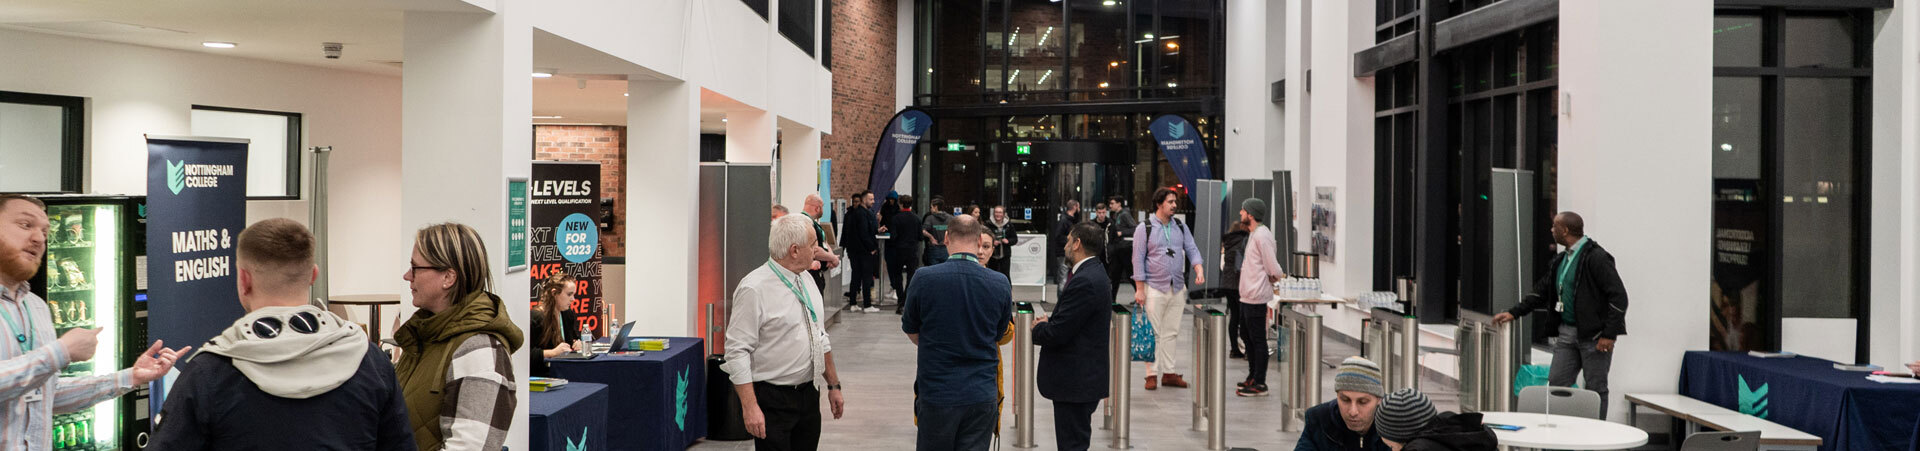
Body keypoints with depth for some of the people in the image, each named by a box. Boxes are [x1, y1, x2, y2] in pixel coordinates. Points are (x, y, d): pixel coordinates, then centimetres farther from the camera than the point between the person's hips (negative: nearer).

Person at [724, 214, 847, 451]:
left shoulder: (807, 283, 10)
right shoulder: (754, 289, -15)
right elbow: (737, 351, -18)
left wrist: (833, 386, 18)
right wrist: (750, 407, -24)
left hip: (809, 395, 7)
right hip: (772, 401, -7)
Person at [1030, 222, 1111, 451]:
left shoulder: (1084, 282, -21)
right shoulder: (1094, 273, 12)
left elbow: (1057, 334, -23)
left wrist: (1038, 328, -2)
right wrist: (1050, 321, 3)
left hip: (1076, 380, -10)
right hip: (1083, 378, 10)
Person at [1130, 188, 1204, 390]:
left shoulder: (1181, 227, 12)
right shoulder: (1145, 228, -3)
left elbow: (1192, 249, 9)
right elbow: (1138, 258, -5)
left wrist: (1198, 269, -11)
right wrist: (1139, 288, -9)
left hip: (1177, 288, 5)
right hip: (1154, 287, -5)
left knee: (1172, 332, 8)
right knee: (1153, 333, -4)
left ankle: (1168, 373, 13)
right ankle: (1152, 374, 0)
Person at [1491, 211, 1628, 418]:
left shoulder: (1596, 257, -13)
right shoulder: (1561, 261, 13)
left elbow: (1618, 296, -16)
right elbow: (1542, 292, 23)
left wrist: (1609, 334, -18)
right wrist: (1514, 313, 15)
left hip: (1594, 336, -8)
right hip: (1567, 333, 8)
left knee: (1596, 390, 2)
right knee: (1556, 385, 6)